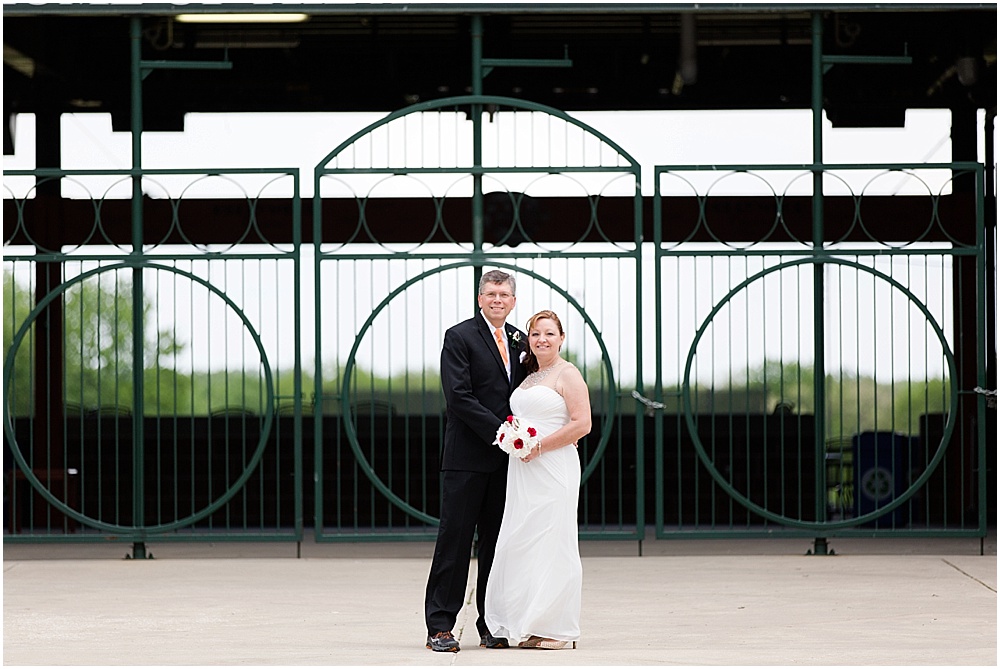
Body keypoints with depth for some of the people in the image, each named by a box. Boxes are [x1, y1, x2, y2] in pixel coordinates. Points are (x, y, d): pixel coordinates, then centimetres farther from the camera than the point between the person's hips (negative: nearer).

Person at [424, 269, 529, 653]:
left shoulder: (520, 341, 14)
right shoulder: (460, 337, -3)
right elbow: (459, 396, -12)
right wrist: (499, 430, -16)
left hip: (507, 458, 5)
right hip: (467, 458, -5)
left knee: (497, 542, 8)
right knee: (454, 539, -4)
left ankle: (493, 627, 13)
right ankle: (440, 627, -2)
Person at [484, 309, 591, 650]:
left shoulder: (568, 375, -6)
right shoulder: (530, 376, 18)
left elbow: (582, 424, -14)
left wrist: (539, 446, -17)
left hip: (553, 468, -8)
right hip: (523, 471, 8)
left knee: (551, 543, -6)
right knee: (521, 543, 6)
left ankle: (556, 629, -1)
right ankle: (527, 625, 11)